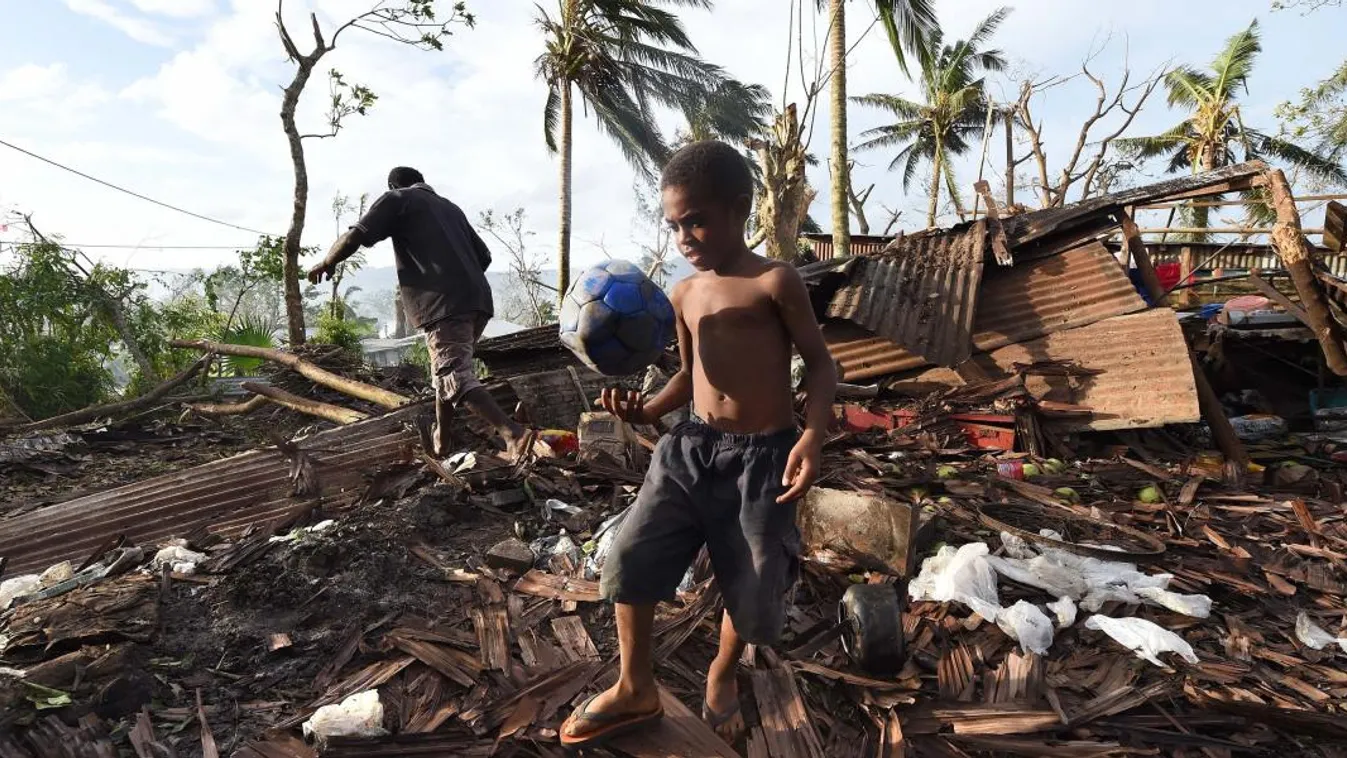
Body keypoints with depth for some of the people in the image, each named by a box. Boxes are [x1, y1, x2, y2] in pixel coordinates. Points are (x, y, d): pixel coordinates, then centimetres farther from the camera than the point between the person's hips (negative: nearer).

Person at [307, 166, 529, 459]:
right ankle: (441, 438, 27)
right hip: (478, 300, 7)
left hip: (444, 304, -7)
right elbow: (484, 256, 26)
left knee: (457, 377, -11)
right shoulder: (451, 207, 30)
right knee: (448, 366, 23)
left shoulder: (397, 199, 12)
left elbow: (354, 237, 1)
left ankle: (513, 433, -27)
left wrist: (326, 263, 18)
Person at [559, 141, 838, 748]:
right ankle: (636, 689, 22)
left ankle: (721, 676, 42)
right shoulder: (683, 295, 10)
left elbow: (820, 364, -4)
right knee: (629, 558, -3)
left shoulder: (775, 281, -6)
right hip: (692, 447, 5)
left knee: (754, 590, 8)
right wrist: (646, 409, 1)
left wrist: (813, 436, -19)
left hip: (760, 456, -4)